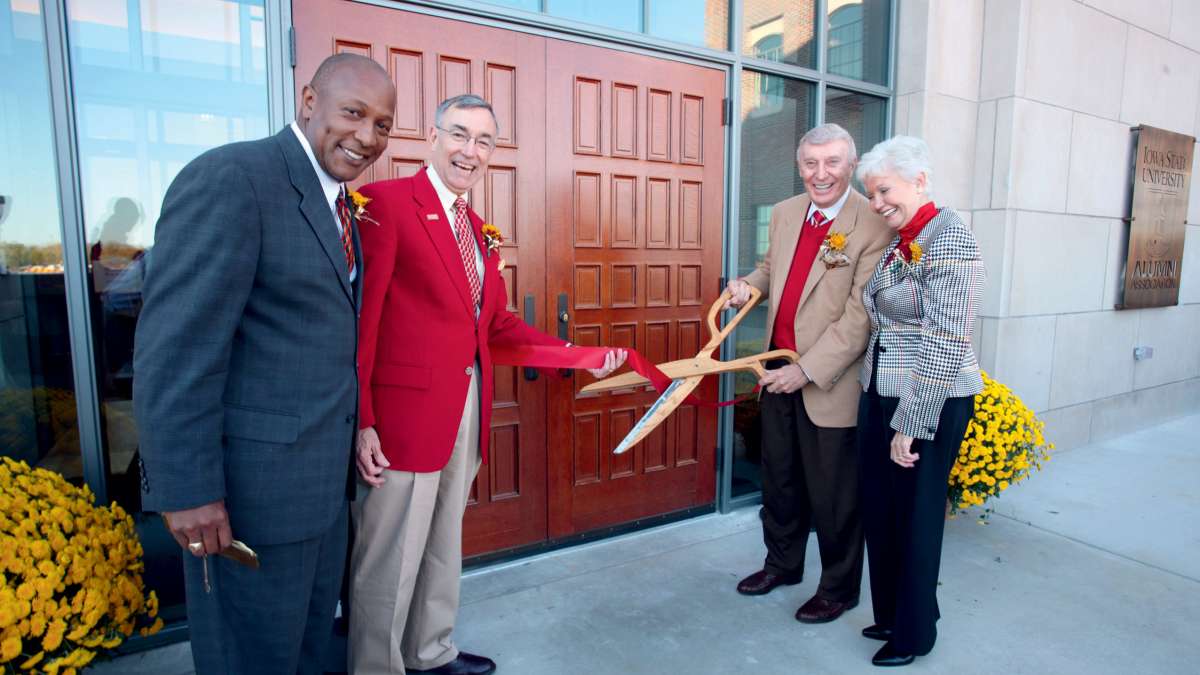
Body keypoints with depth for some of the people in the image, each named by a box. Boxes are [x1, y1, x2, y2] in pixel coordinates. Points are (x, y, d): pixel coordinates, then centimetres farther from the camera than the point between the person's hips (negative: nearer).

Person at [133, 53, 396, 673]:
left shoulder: (335, 201, 10)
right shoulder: (229, 179, -16)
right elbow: (175, 348, -21)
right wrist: (187, 489, -20)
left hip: (324, 478, 9)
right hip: (253, 481, -8)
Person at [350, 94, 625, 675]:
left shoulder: (478, 229, 14)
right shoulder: (385, 202, -9)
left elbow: (496, 323, 14)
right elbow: (359, 318, -15)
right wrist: (361, 421, -19)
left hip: (466, 410, 8)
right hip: (406, 410, -8)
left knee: (444, 546, 22)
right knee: (390, 560, 6)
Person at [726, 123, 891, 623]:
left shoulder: (873, 227, -16)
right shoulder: (784, 213, 6)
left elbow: (860, 317, -20)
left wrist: (807, 370, -23)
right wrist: (750, 283, 1)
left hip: (830, 381, -6)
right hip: (778, 372, 7)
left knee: (832, 494, 10)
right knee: (779, 479, 21)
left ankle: (839, 588, 33)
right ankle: (782, 562, 43)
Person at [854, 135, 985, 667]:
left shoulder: (949, 239, -16)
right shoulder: (897, 244, 10)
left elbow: (945, 346, -20)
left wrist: (910, 424, -18)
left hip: (929, 407, -8)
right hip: (881, 397, 8)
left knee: (916, 517, 8)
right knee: (879, 512, 16)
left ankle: (915, 633, 30)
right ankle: (889, 615, 37)